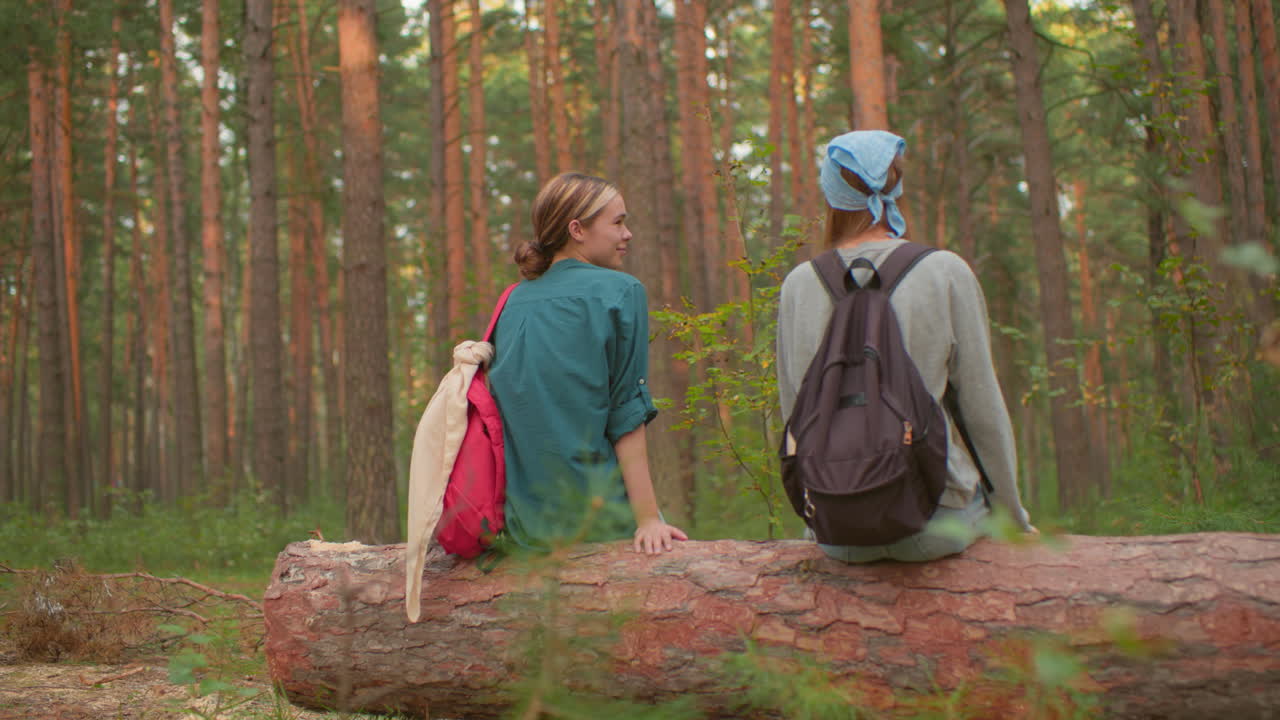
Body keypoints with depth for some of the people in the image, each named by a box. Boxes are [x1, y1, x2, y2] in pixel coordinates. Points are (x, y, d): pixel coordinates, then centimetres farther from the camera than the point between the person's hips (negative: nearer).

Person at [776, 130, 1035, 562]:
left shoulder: (799, 284, 0)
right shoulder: (946, 274, -8)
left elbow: (795, 412, 7)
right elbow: (983, 408, -3)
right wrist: (1014, 512, 10)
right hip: (934, 524, -2)